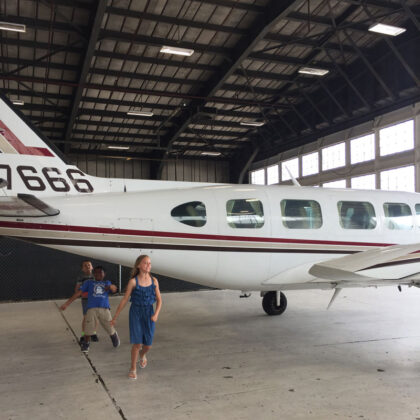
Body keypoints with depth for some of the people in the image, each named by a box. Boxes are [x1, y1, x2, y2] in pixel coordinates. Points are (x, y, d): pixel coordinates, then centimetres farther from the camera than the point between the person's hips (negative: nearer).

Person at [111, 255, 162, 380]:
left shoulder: (154, 281, -2)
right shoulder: (133, 281, -10)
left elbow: (159, 300, 3)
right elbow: (124, 300, -4)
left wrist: (156, 314, -13)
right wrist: (115, 317, 0)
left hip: (149, 314, 3)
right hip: (136, 313, -3)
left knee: (148, 345, 6)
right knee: (137, 343, -8)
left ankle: (142, 355, 43)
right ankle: (133, 369, 16)